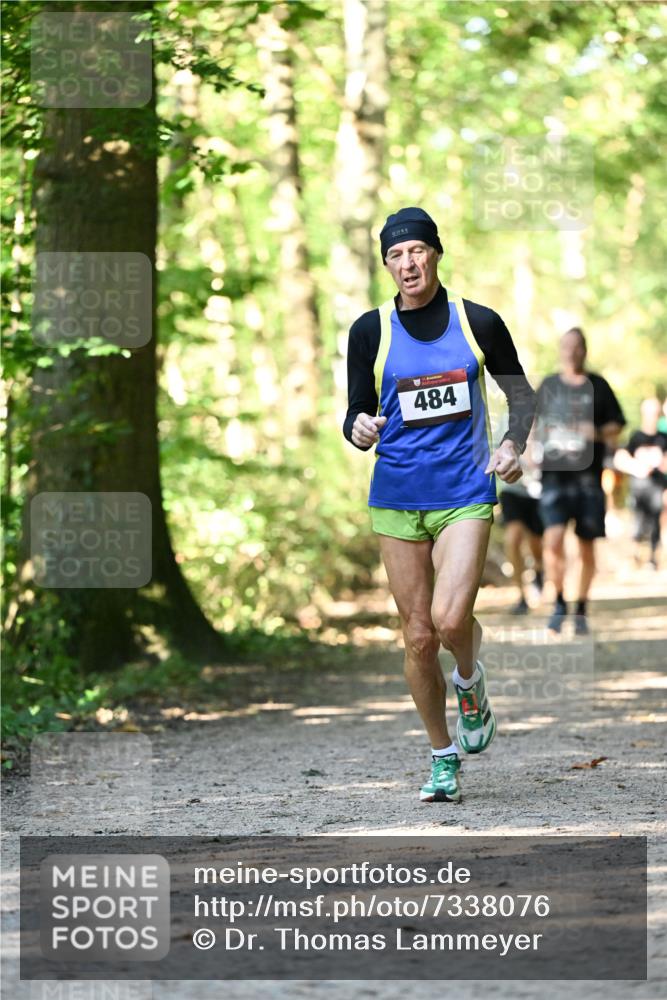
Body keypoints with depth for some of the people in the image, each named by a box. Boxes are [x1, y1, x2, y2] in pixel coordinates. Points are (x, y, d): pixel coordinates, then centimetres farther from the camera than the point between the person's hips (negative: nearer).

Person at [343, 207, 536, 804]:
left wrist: (514, 444, -5)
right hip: (396, 499, 2)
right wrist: (360, 430, -18)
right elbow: (356, 416, 5)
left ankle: (470, 679, 16)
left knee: (450, 620, -20)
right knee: (418, 636, 3)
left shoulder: (479, 323, 0)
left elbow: (521, 392, 13)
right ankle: (443, 759, 18)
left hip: (466, 492, -2)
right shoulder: (370, 331, 1)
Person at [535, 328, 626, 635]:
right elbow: (536, 423, 21)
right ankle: (559, 603, 1)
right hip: (554, 472, 0)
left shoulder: (598, 386, 6)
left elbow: (616, 425, 10)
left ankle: (581, 610, 18)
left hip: (588, 475, 0)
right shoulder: (548, 386, 10)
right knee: (553, 538, -16)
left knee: (587, 546, 4)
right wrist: (545, 434, 0)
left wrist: (598, 433, -10)